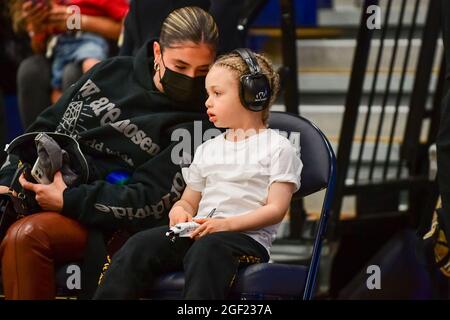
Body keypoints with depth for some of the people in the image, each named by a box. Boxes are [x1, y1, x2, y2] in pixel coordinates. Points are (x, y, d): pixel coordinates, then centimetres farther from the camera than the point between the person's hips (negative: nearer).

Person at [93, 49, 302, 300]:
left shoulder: (277, 147, 5)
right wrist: (180, 211, 3)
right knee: (141, 244, -19)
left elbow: (276, 209, -5)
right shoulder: (208, 149, 27)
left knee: (207, 249, -39)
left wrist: (226, 224, -18)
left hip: (247, 236, -6)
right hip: (198, 231, 6)